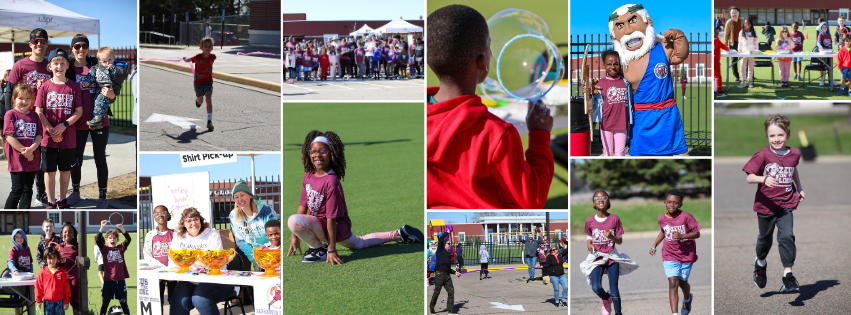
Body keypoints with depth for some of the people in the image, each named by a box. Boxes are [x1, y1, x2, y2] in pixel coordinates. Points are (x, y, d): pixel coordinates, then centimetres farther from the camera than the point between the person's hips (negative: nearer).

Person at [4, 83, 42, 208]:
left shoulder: (34, 116, 10)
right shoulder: (10, 114, -4)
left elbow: (39, 135, 5)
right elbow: (9, 136, -11)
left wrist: (31, 149, -15)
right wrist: (24, 152, -14)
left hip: (32, 159, 5)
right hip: (17, 159, -5)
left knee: (28, 189, 12)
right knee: (17, 190, -6)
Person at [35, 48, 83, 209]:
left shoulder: (74, 86, 0)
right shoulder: (45, 86, -2)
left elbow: (79, 111, -1)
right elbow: (39, 112, -3)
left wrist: (64, 125, -14)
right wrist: (51, 131, -11)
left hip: (68, 137, 1)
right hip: (48, 137, -1)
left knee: (65, 170, 11)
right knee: (49, 170, 3)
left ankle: (62, 199, 25)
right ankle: (51, 202, 14)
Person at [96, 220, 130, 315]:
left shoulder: (120, 248, 7)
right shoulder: (105, 249, 3)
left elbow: (128, 239, -6)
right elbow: (98, 240, -12)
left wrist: (122, 229, -22)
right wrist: (102, 228, -24)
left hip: (120, 280, 1)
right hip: (108, 280, -1)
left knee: (123, 301, 7)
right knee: (105, 301, 5)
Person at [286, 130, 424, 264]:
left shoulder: (331, 182, -25)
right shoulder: (308, 176, 0)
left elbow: (331, 218, -25)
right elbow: (303, 206, 6)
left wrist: (331, 249, -25)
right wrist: (295, 236, 6)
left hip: (338, 227, -9)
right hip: (319, 224, 9)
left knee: (294, 221, -31)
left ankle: (319, 249, -7)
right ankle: (398, 234, 40)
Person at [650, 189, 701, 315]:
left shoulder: (686, 216, -16)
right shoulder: (662, 219, -3)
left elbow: (697, 233, -15)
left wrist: (682, 236, -29)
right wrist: (654, 245, 9)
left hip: (686, 255, -1)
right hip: (670, 256, 1)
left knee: (683, 282, 17)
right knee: (673, 283, -13)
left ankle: (687, 299, 52)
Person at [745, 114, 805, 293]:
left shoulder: (794, 154, -1)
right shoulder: (763, 155, -13)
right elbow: (749, 178, -16)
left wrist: (799, 188, 21)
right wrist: (763, 179, -35)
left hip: (786, 206, 1)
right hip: (765, 206, -1)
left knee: (786, 237, -16)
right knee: (765, 238, 17)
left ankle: (788, 275, -13)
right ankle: (760, 263, 46)